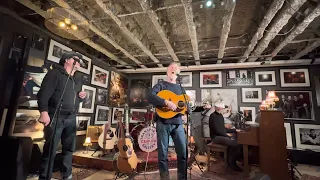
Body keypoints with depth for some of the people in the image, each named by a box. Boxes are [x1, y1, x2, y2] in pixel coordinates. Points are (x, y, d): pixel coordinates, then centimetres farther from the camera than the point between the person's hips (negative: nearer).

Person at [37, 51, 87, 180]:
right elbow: (44, 93, -12)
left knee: (69, 149, 13)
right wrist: (44, 112, -22)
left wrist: (82, 96, 5)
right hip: (56, 117, -7)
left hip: (71, 119, 7)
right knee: (50, 150, 0)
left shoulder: (78, 81, 20)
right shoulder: (55, 73, -2)